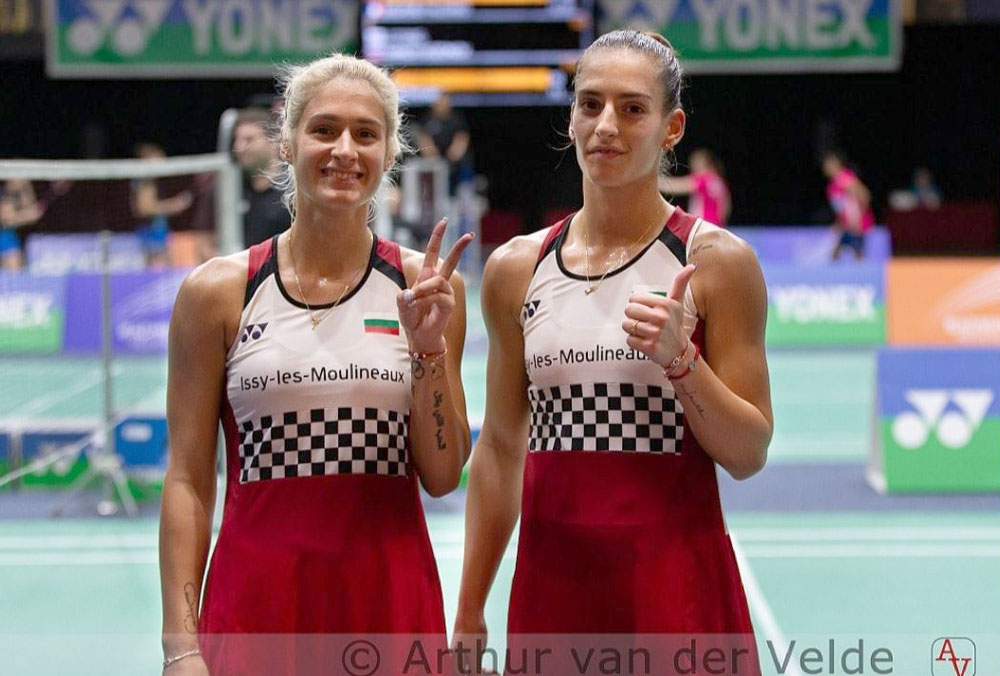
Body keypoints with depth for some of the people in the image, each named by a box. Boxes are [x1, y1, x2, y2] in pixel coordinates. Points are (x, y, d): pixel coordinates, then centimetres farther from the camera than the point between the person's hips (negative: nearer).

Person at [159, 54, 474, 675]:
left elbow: (442, 476, 2)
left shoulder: (425, 286, 1)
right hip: (258, 598, -1)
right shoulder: (219, 292, -1)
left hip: (390, 597, 1)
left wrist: (428, 348, -11)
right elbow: (189, 479, -1)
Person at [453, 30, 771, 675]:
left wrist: (680, 359, -20)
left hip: (675, 579, -3)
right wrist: (469, 614, 12)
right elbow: (501, 448, 12)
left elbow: (749, 453, -4)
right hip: (553, 575, 3)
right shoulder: (516, 269, 6)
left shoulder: (717, 260, -4)